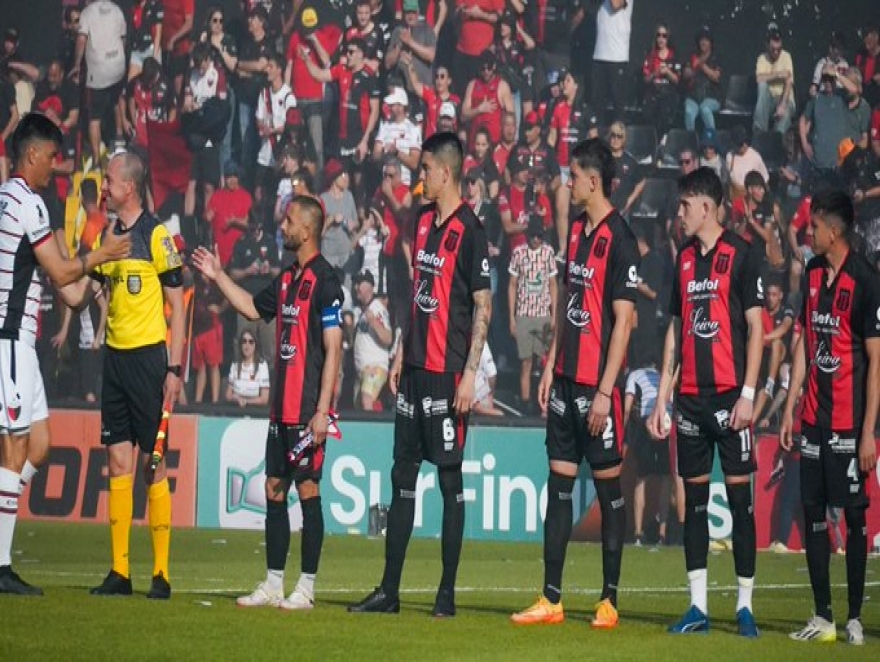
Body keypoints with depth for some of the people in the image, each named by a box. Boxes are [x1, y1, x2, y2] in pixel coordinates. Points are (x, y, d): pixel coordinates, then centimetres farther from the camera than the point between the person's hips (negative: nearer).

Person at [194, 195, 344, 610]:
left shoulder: (324, 281, -11)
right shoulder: (287, 279, 14)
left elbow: (333, 349, -15)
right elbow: (253, 308, 33)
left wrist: (322, 411, -19)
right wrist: (218, 276, 28)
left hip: (307, 410, -9)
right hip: (282, 406, 9)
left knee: (307, 490, -4)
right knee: (274, 490, 9)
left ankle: (306, 588, 0)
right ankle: (273, 584, 15)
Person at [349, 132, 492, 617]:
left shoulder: (469, 231, -11)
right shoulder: (424, 222, 13)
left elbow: (483, 306, -12)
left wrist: (469, 375, -16)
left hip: (448, 372, -8)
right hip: (415, 367, 8)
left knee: (450, 478, -2)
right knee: (402, 475, 9)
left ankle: (447, 593, 3)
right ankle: (389, 591, 13)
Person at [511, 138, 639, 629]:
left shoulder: (619, 239, -12)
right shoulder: (577, 230, 13)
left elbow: (623, 320, -14)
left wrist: (605, 391, -16)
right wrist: (551, 366, 16)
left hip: (598, 384, -8)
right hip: (567, 379, 8)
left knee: (609, 486, 0)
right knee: (559, 483, 7)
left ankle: (610, 600, 6)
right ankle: (551, 599, 10)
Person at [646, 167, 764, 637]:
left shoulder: (741, 256, -4)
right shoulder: (684, 260, 13)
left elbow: (755, 328, -7)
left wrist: (747, 394, -13)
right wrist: (661, 399, 13)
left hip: (729, 395, -6)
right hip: (691, 397, 6)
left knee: (739, 497, -3)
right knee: (694, 498, 6)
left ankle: (745, 606, 1)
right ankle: (698, 607, 9)